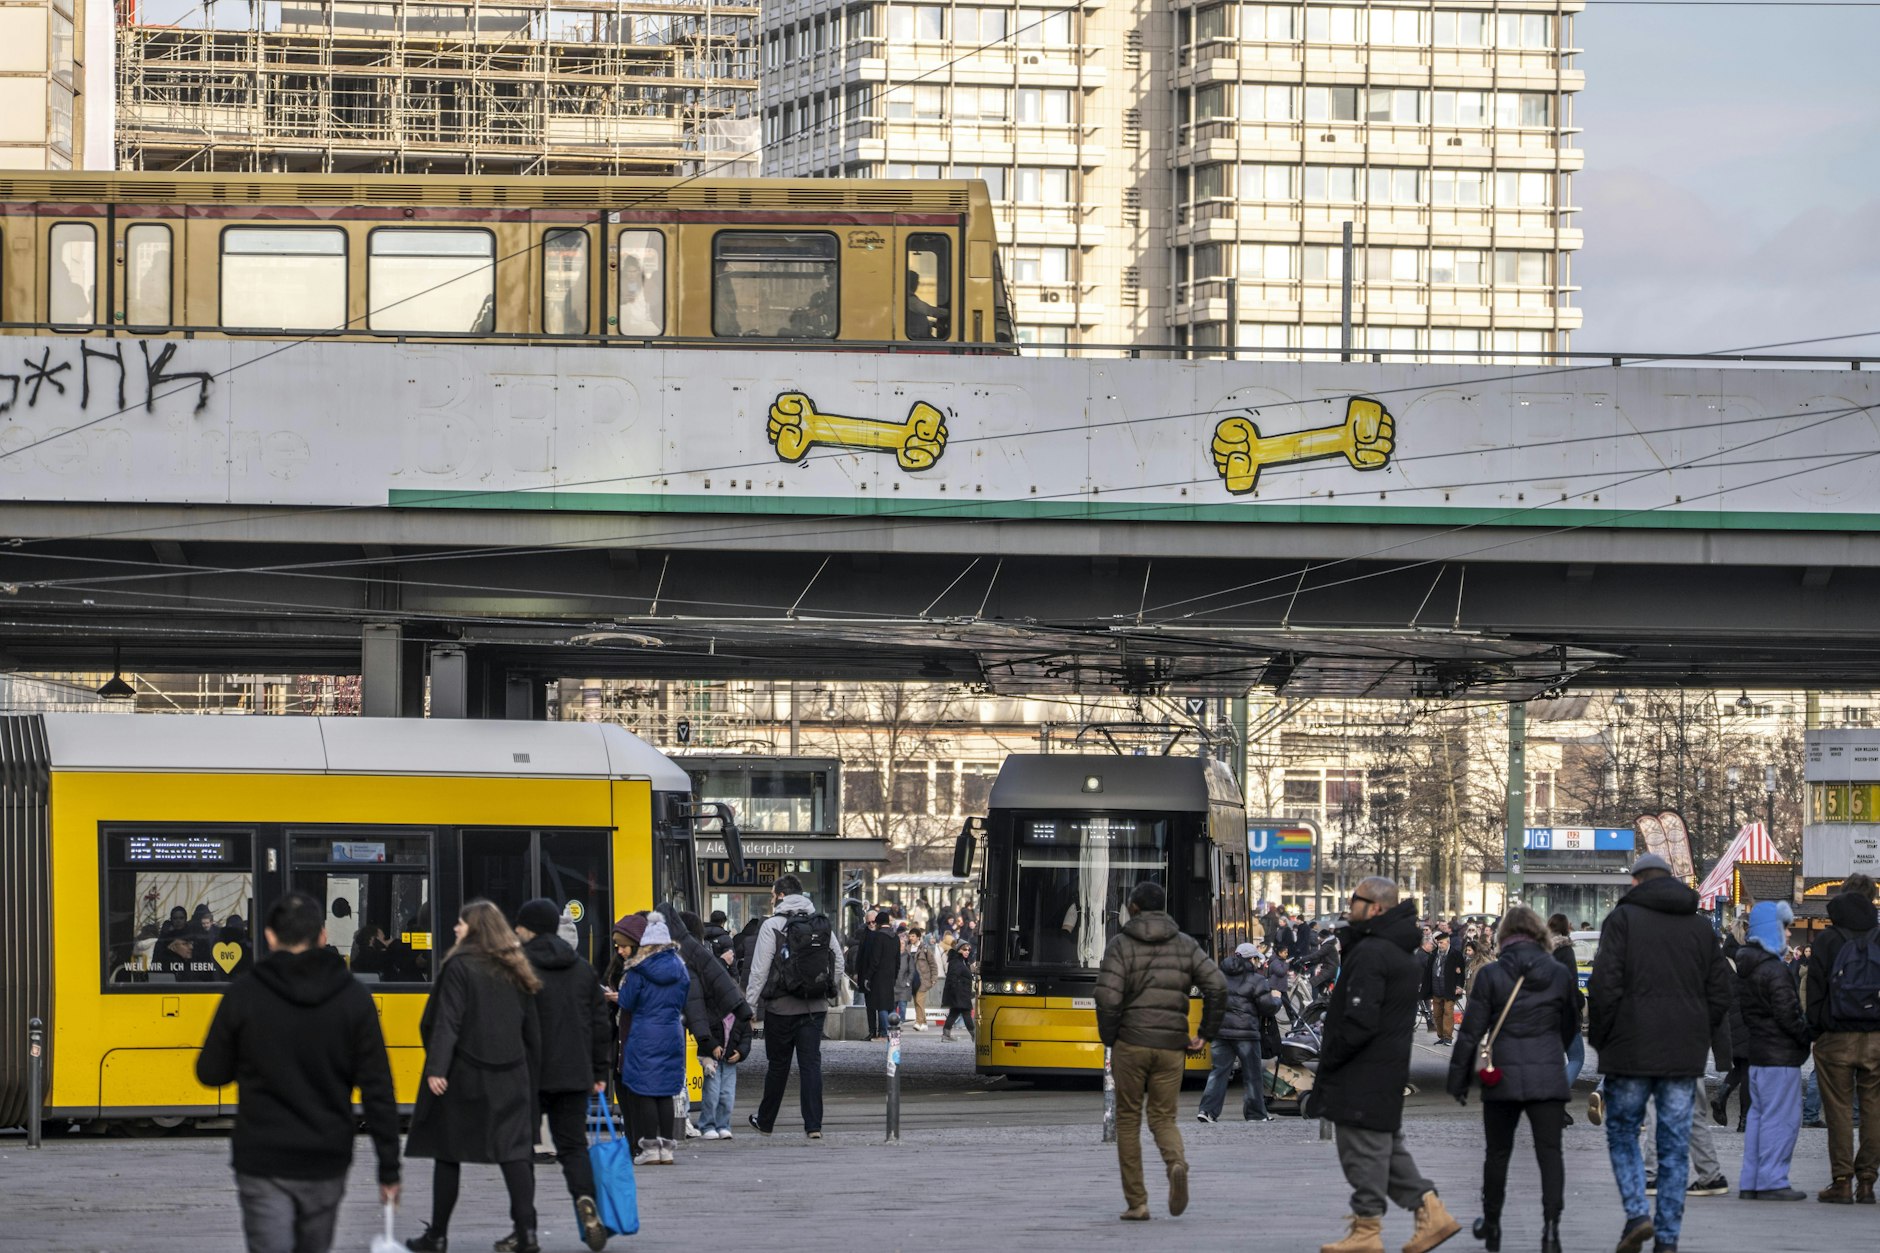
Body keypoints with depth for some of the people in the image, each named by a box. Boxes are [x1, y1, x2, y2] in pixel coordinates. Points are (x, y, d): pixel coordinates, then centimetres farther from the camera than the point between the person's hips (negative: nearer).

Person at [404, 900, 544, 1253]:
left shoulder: (460, 966, -9)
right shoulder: (514, 971, 10)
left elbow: (447, 1023, -17)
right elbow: (532, 1028, 13)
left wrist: (436, 1068, -21)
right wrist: (531, 1075, 19)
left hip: (463, 1077, -5)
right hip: (509, 1078, 5)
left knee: (447, 1154, 5)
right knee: (514, 1150, 1)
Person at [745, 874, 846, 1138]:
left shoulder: (772, 926, -9)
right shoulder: (822, 924, 7)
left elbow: (759, 970, -11)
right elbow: (839, 963, 10)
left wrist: (749, 1004, -5)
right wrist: (831, 995, 20)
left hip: (782, 1007, -4)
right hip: (815, 1007, 4)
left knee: (778, 1064, 8)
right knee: (811, 1063, 2)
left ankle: (765, 1121, 21)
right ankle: (813, 1124, -5)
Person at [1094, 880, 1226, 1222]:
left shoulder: (1120, 944, -2)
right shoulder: (1185, 945, 8)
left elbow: (1108, 998, -13)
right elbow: (1217, 986, -2)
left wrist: (1109, 1041, -1)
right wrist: (1205, 1035, 5)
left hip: (1131, 1042, -3)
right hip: (1172, 1046, 3)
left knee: (1128, 1119, 9)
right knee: (1163, 1117, 12)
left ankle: (1136, 1203, 7)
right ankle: (1176, 1163, -22)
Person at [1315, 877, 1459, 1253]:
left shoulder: (1370, 953, -19)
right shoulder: (1402, 953, 14)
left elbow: (1360, 1021, -24)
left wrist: (1328, 1058, -12)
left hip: (1364, 1077, -10)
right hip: (1390, 1068, 10)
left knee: (1363, 1152, -1)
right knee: (1388, 1146, 17)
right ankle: (1431, 1211, 13)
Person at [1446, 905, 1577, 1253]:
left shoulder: (1490, 975, -6)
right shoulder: (1560, 974, 2)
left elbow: (1471, 1031, -4)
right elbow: (1571, 1027, 15)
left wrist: (1458, 1079, 5)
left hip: (1502, 1079, -1)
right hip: (1549, 1077, 1)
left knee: (1498, 1153, 14)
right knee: (1549, 1152, 0)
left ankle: (1491, 1225, 28)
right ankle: (1551, 1224, -15)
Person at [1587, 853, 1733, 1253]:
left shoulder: (1623, 918, -3)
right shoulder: (1701, 927, 12)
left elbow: (1605, 985, -10)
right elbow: (1719, 991, 12)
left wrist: (1599, 1038, 1)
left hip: (1631, 1052, -3)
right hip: (1684, 1055, 3)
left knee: (1622, 1133, 10)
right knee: (1675, 1145, 6)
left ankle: (1637, 1213, -9)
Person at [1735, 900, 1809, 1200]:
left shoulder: (1744, 968, 12)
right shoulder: (1775, 971, -17)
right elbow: (1787, 1014, -19)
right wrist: (1807, 1037, -6)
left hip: (1756, 1052, 9)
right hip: (1780, 1056, -9)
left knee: (1759, 1115, 14)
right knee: (1781, 1118, -5)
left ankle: (1751, 1182, 16)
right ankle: (1772, 1182, -5)